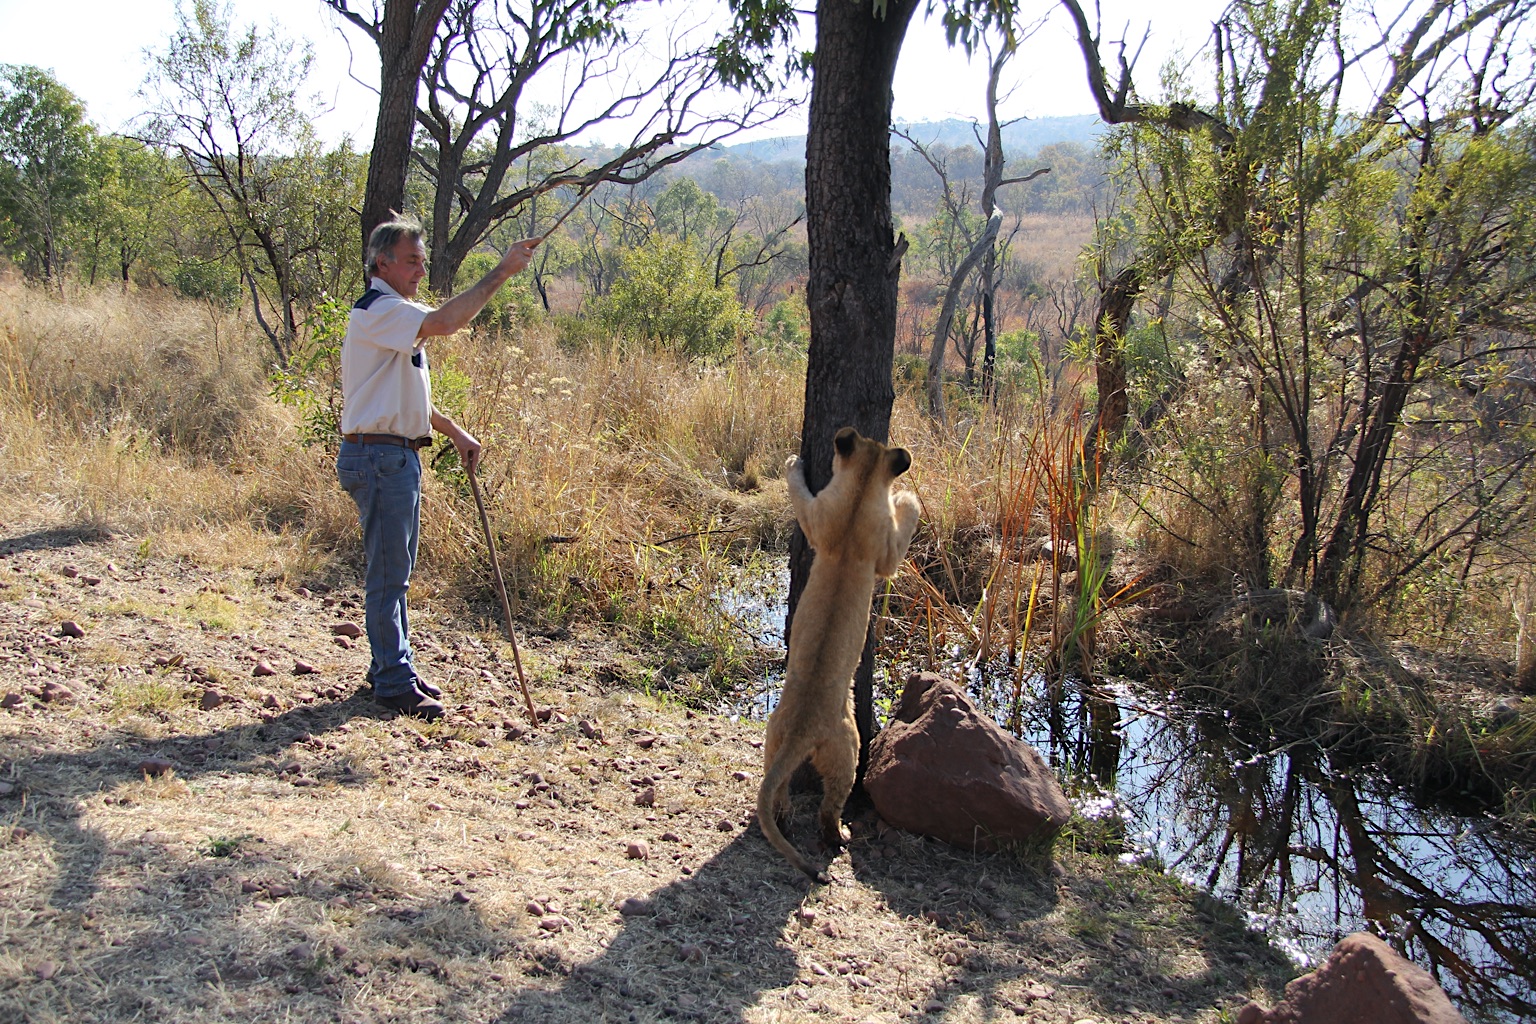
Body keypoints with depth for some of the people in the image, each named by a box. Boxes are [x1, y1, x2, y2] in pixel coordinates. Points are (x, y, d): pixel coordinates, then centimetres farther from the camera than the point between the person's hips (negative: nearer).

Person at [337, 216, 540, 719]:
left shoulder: (397, 314, 20)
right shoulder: (376, 310, -14)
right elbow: (443, 322, -32)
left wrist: (454, 431, 19)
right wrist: (501, 271, -29)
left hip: (398, 456, 11)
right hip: (378, 456, -11)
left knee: (395, 571, 16)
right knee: (388, 573, -5)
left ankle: (390, 668, 26)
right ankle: (394, 681, 1)